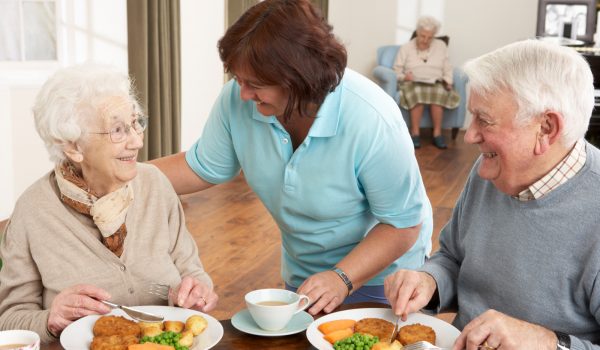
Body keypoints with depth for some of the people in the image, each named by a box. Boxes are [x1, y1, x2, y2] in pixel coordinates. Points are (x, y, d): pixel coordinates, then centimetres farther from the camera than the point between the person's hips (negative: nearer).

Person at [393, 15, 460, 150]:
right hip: (413, 83, -1)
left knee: (439, 92, -36)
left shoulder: (441, 46, 16)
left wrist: (447, 81, -5)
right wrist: (404, 77, -17)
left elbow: (447, 69, 14)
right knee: (417, 92, -39)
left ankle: (437, 133, -31)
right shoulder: (406, 48, 11)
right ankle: (415, 133, -32)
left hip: (435, 83, 2)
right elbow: (397, 71, 4)